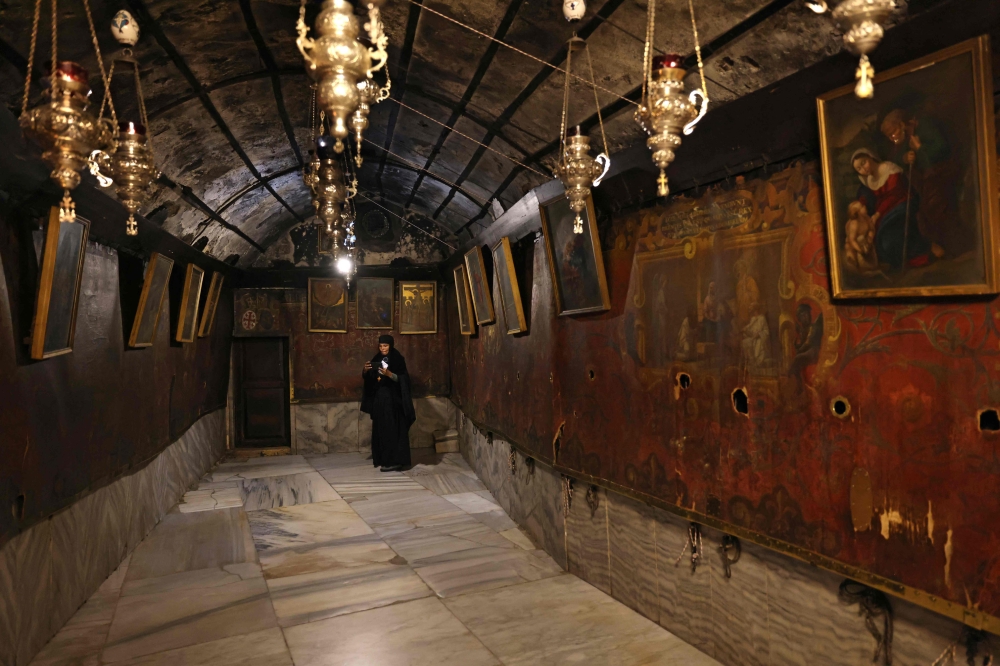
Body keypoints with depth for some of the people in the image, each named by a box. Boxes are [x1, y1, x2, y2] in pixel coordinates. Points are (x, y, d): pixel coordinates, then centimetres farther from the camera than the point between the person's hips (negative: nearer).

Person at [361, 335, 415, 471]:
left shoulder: (398, 360, -7)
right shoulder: (377, 359, 11)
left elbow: (402, 379, -14)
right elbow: (367, 378, 9)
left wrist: (389, 374, -29)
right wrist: (366, 370, -13)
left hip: (392, 400, -7)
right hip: (378, 399, 7)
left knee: (392, 429, -8)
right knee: (380, 429, 8)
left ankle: (395, 461, -6)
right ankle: (383, 459, 16)